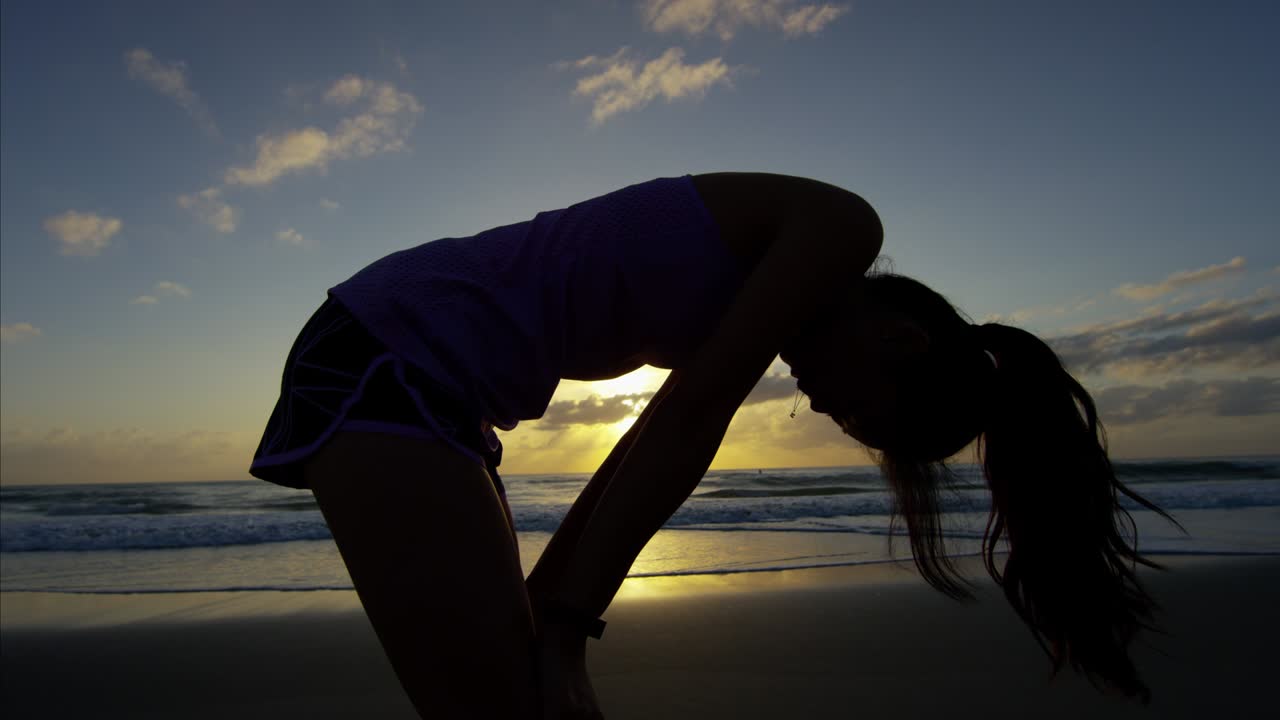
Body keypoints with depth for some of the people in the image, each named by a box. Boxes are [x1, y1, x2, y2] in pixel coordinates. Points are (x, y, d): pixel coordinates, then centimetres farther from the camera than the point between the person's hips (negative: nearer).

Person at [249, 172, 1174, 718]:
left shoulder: (756, 299, 16)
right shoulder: (838, 229, -9)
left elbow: (647, 451, 12)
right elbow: (687, 422, -16)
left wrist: (542, 621, 11)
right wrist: (564, 625, -10)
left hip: (423, 378, 9)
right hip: (393, 353, -9)